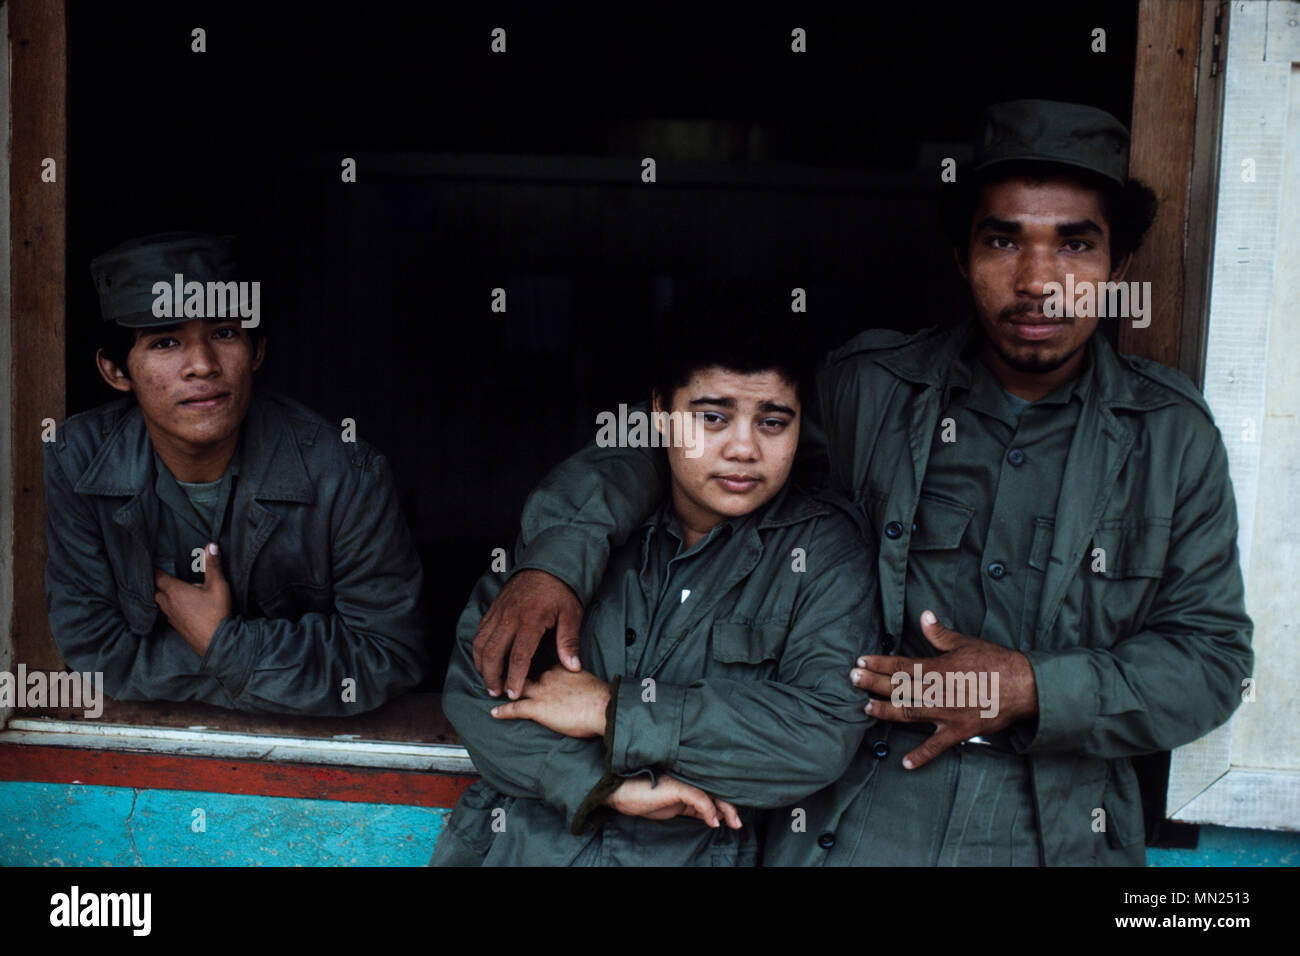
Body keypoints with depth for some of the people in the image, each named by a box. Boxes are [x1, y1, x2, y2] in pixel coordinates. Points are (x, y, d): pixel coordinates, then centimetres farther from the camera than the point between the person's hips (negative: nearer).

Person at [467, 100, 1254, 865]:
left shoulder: (1174, 435, -1)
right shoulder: (870, 391, -3)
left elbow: (1214, 657, 1)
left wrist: (1037, 692, -14)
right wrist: (561, 554, -14)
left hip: (1063, 833, 0)